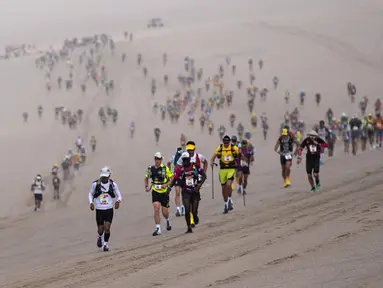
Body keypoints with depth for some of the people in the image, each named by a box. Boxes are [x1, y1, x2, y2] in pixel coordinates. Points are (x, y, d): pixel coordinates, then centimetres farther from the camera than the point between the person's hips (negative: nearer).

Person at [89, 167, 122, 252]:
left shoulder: (113, 184, -3)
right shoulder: (95, 184, -4)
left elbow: (119, 195, 6)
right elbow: (90, 194, 12)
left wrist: (118, 201, -16)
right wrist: (91, 202, -5)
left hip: (109, 209, 0)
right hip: (99, 210, 0)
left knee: (107, 228, -10)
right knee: (100, 229, 4)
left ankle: (106, 244, 10)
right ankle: (100, 237, 40)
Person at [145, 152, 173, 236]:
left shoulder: (165, 168, -8)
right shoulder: (150, 169, 1)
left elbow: (172, 178, -4)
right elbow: (146, 178, 16)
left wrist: (166, 184, -19)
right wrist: (146, 186, -1)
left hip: (164, 192, -1)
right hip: (155, 191, 1)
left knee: (164, 212, 6)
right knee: (156, 209, -14)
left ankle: (167, 220, 42)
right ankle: (158, 229, -10)